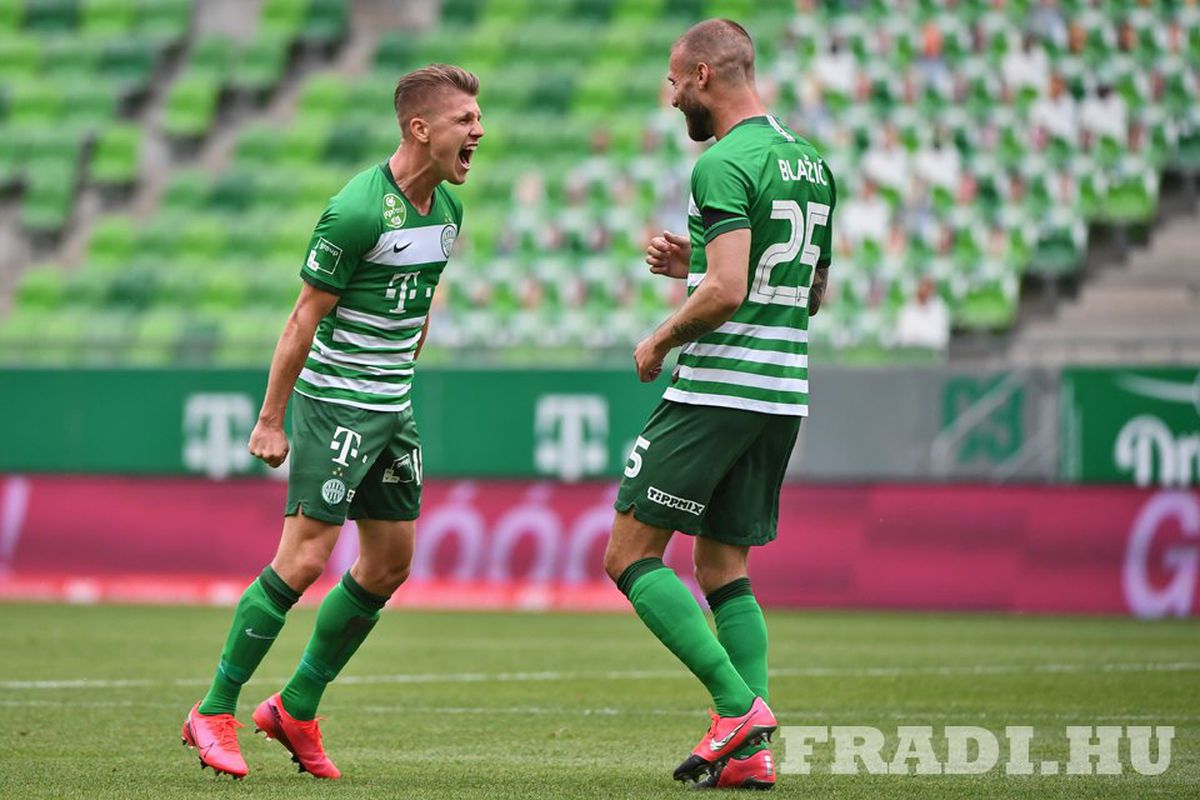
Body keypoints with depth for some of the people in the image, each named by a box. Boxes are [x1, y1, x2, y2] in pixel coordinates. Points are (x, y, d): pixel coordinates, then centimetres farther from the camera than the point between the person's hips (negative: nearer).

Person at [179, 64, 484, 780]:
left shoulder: (448, 208, 6)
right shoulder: (357, 210, -19)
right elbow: (306, 317, -15)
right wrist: (271, 419, -13)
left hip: (392, 408, 8)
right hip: (334, 403, -8)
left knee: (390, 567, 9)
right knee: (305, 560, -12)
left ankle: (297, 710, 21)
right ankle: (214, 714, -2)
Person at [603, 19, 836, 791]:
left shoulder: (725, 164, -14)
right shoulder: (810, 162, 14)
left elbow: (726, 292, -23)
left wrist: (660, 340, -6)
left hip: (716, 392, -9)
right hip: (784, 395, 9)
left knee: (631, 555, -2)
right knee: (725, 568, 12)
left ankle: (739, 705, -13)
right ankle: (752, 752, 1)